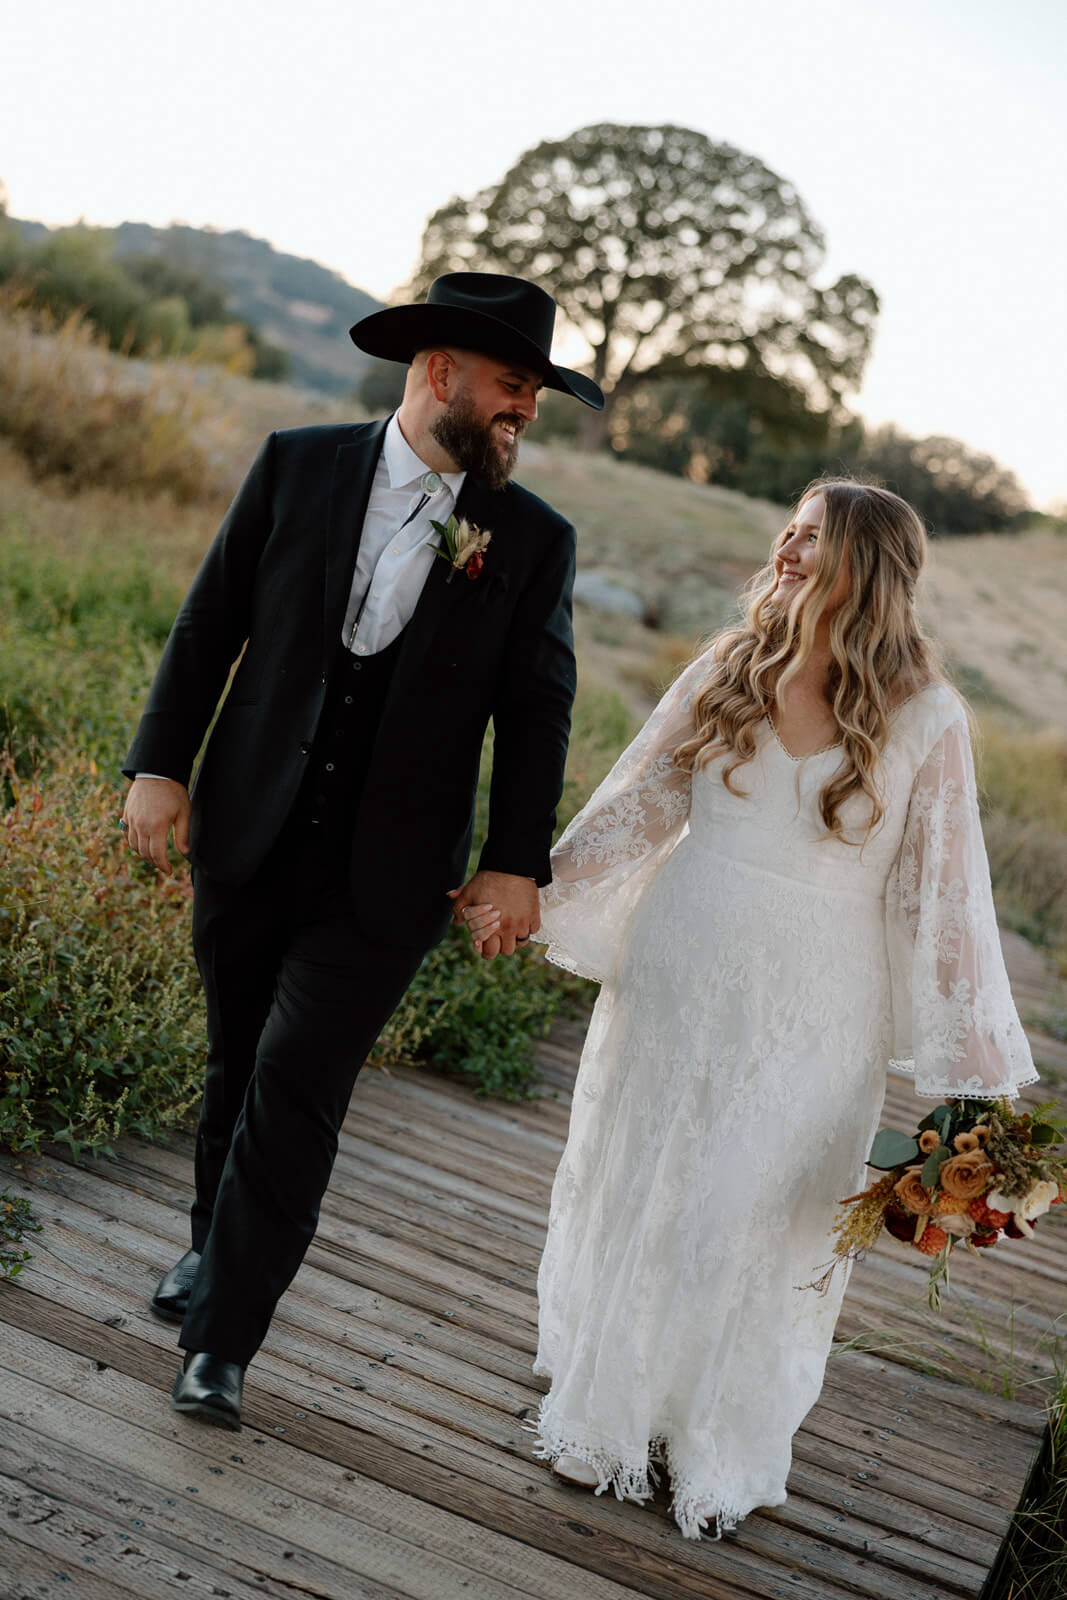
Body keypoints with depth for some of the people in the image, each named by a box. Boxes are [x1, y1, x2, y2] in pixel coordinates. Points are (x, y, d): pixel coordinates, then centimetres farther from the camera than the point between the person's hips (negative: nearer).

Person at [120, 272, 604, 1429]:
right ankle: (216, 1245, 42)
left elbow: (535, 712, 1)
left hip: (386, 876, -2)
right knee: (237, 1063, 17)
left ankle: (222, 1339, 11)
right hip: (250, 842, 2)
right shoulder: (297, 466, 0)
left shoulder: (535, 541, -1)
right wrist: (161, 764, -2)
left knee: (297, 1089, -4)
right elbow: (209, 623, 3)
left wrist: (518, 863, -4)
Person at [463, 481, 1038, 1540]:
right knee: (635, 1188, 15)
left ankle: (719, 1453, 35)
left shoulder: (923, 720, -10)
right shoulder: (730, 667, -1)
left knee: (760, 1222, 9)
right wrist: (531, 895, 2)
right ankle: (608, 1414, 39)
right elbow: (638, 802, 5)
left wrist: (974, 1070, -7)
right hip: (674, 975, 3)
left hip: (810, 1014, -3)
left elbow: (942, 892, -8)